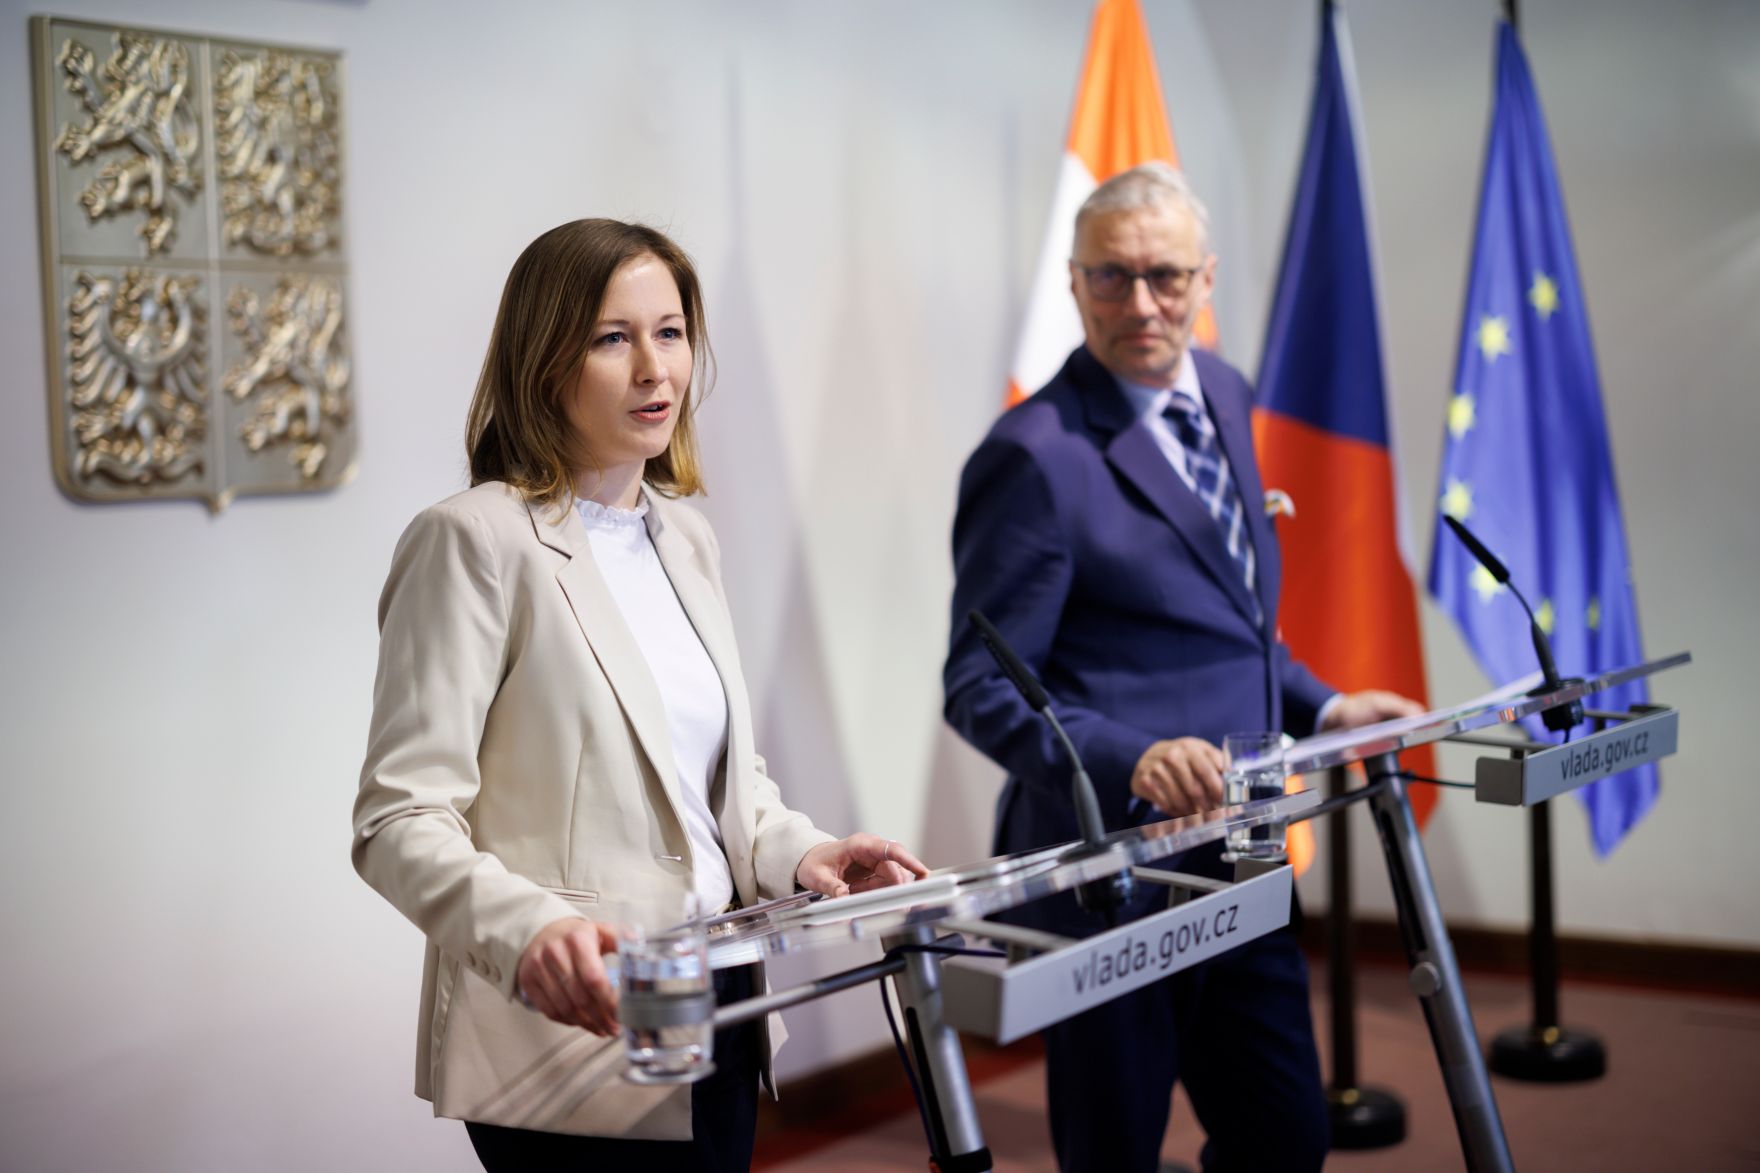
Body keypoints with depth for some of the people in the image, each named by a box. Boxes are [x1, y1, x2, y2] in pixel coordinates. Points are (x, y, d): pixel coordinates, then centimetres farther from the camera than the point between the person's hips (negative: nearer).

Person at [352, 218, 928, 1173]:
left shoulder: (684, 537, 11)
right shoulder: (480, 541, -12)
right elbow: (399, 821, -18)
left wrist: (792, 852, -1)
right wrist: (527, 931, -35)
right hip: (578, 1036, -7)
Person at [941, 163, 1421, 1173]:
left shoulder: (1225, 397, 9)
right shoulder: (1036, 456, -17)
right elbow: (982, 688, -17)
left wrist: (1319, 707, 8)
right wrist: (1133, 762, -30)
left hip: (1237, 857, 8)